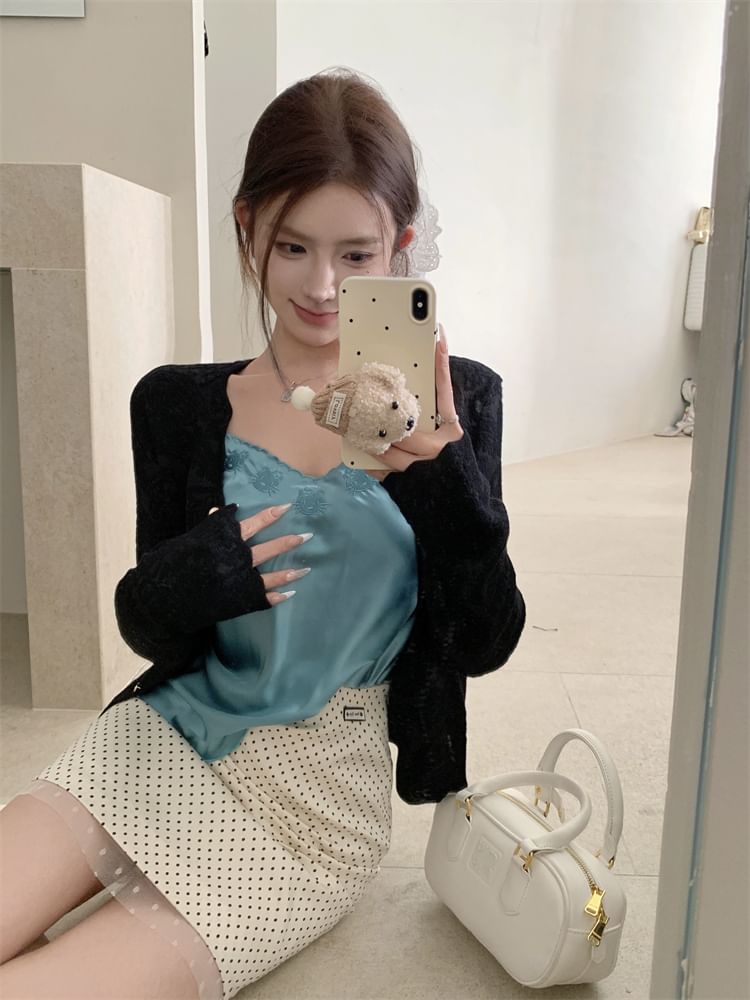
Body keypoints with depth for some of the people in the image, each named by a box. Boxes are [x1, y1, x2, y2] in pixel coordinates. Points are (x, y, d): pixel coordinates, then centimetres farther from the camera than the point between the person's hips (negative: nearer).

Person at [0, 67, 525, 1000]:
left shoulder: (457, 401, -5)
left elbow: (485, 644, -5)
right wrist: (187, 581, -20)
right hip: (159, 741, 3)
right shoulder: (180, 404, -1)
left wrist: (447, 481, -22)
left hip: (316, 793, -2)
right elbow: (154, 635, 4)